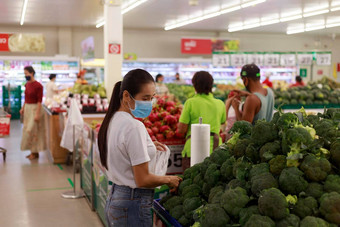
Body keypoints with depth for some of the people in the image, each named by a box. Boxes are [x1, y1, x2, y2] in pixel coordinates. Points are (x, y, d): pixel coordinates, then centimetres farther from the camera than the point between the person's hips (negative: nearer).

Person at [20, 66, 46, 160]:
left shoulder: (38, 85, -17)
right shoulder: (27, 84, 7)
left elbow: (39, 101, -17)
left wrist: (37, 114, -20)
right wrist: (23, 108, 14)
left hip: (34, 108, -8)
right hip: (27, 108, 8)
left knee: (31, 130, -6)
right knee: (27, 129, 11)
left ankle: (35, 152, 7)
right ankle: (33, 151, 20)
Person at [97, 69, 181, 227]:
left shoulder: (113, 119, 6)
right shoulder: (134, 127, -21)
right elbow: (143, 180, -20)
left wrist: (148, 146, 17)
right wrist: (169, 180, -4)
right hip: (133, 204, -9)